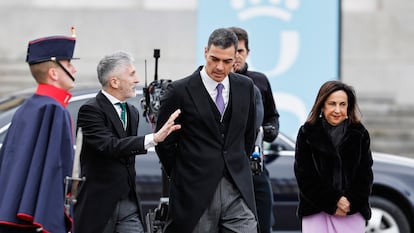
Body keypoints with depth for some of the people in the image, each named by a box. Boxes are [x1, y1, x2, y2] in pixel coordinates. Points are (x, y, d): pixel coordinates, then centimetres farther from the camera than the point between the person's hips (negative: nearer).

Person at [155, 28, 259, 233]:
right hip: (196, 193, -3)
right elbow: (163, 142, 0)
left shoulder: (245, 87, 8)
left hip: (237, 190, 3)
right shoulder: (180, 91, -6)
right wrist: (183, 176, 6)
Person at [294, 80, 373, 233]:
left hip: (352, 213, 1)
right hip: (316, 212, -1)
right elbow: (304, 177, -3)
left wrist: (351, 202, -9)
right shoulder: (307, 133, 1)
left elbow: (365, 175, 5)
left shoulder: (360, 134, 6)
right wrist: (333, 202, -10)